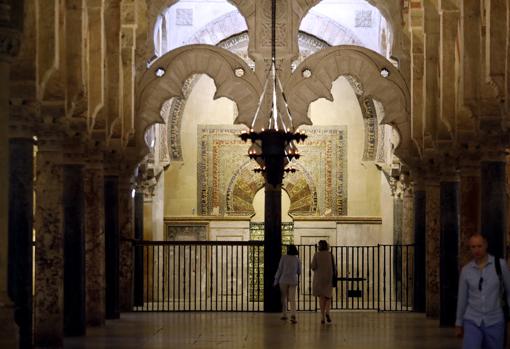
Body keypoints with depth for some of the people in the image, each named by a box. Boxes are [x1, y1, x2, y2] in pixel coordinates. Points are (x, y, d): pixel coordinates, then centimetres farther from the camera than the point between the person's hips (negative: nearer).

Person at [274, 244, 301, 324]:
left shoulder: (283, 258, -6)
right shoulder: (297, 259, 2)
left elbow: (279, 270, -5)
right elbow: (299, 271, 10)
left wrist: (276, 281, 3)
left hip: (284, 280, -1)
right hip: (293, 281, 1)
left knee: (284, 297, 16)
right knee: (292, 299, -2)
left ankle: (284, 315, 21)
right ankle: (293, 315, -22)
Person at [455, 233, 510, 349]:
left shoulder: (500, 264, -6)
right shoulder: (466, 270, -1)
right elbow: (462, 298, 9)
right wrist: (458, 325, 13)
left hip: (494, 322, 0)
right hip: (472, 322, 0)